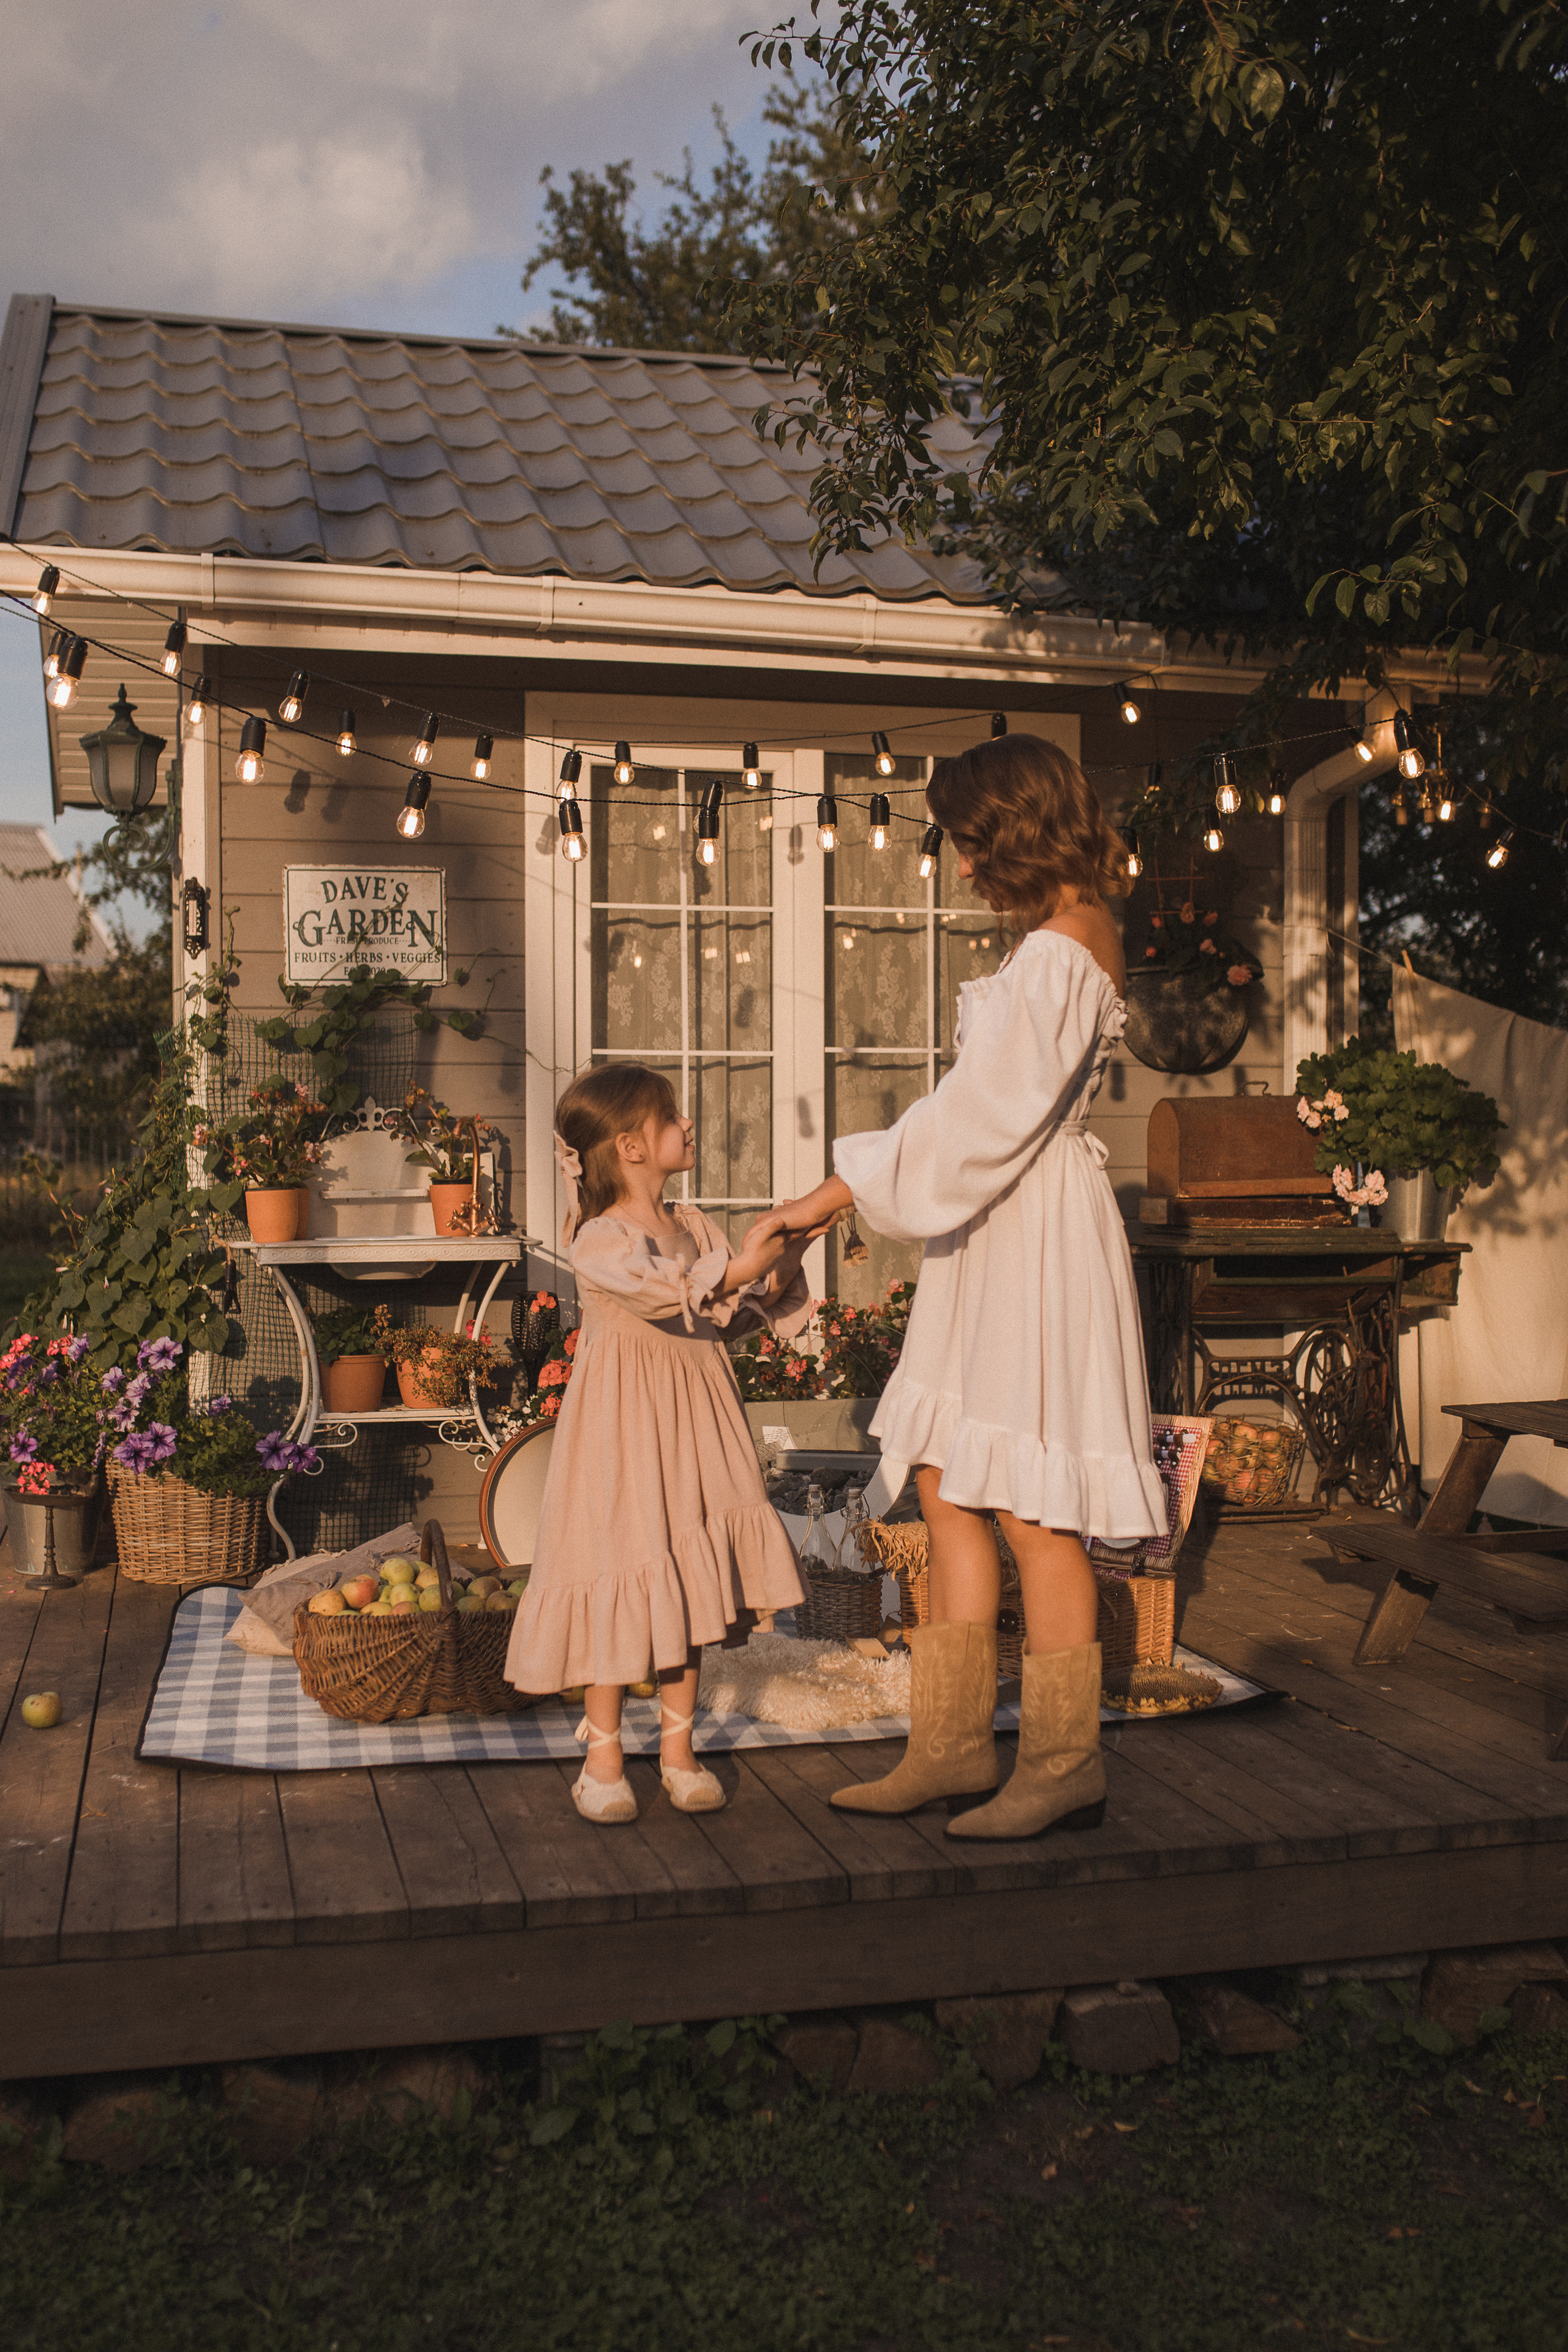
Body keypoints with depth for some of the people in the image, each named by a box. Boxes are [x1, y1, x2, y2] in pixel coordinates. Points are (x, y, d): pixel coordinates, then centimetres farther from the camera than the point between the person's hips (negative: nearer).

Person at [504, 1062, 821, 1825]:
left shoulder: (692, 1226, 9)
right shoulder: (599, 1239, -13)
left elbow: (737, 1311, 9)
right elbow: (663, 1291, -31)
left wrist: (781, 1267, -6)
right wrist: (737, 1269, -43)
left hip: (691, 1420, 6)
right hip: (622, 1426, -6)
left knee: (687, 1582, 9)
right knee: (618, 1575, -2)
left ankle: (678, 1749, 22)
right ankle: (603, 1755, 14)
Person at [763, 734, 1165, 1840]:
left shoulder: (1055, 955, -18)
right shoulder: (1076, 937, 14)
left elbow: (979, 1118, -20)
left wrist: (836, 1193, -14)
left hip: (1035, 1239, -10)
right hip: (1003, 1235, 10)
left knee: (1030, 1507, -1)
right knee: (951, 1490, 12)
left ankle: (1064, 1764, 12)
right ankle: (954, 1744, 20)